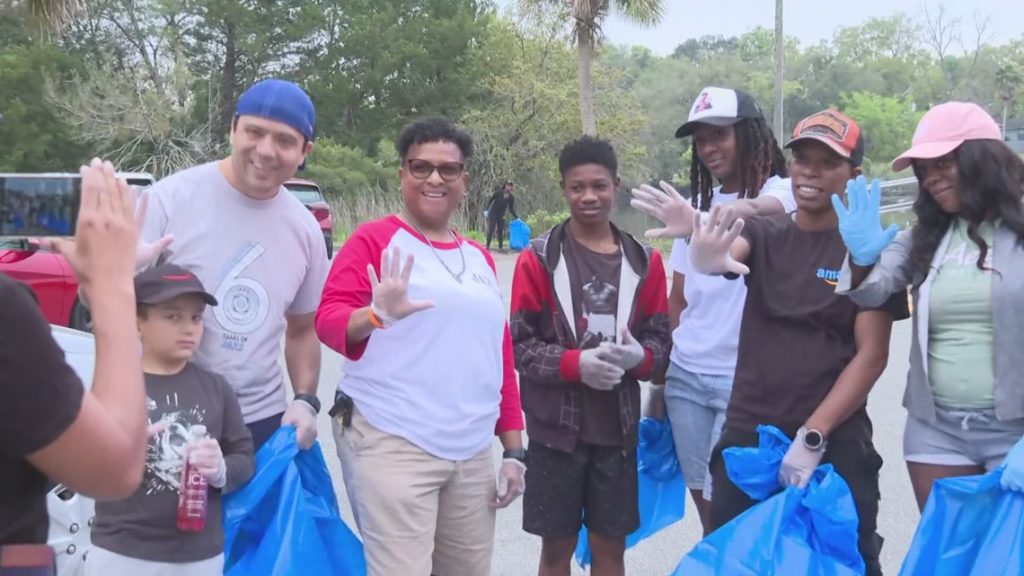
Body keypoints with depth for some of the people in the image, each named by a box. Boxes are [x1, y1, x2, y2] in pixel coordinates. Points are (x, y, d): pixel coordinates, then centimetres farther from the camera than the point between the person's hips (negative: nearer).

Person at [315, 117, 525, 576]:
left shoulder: (479, 258, 18)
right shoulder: (374, 240, 0)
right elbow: (328, 319, -10)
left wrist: (513, 449, 15)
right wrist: (376, 316, -31)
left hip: (473, 454, 6)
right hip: (392, 446, -6)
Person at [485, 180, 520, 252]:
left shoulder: (511, 197, -3)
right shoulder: (499, 193, -10)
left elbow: (511, 209, 3)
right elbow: (491, 200, -2)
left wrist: (517, 217, -3)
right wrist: (487, 210, -7)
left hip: (501, 215, 3)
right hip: (493, 213, -3)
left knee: (501, 231, 0)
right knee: (491, 229, -6)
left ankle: (500, 246, 6)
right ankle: (488, 246, 0)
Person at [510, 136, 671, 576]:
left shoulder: (644, 261, 5)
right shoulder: (538, 258, -4)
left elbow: (661, 341, 5)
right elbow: (520, 344, -6)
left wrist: (638, 357, -17)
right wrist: (575, 364, -22)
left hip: (618, 427, 2)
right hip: (556, 427, -2)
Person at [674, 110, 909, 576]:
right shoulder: (763, 235, 4)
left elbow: (871, 355, -6)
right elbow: (728, 251, -19)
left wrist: (812, 436, -14)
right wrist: (707, 259, -44)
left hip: (836, 444, -2)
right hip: (747, 437, 2)